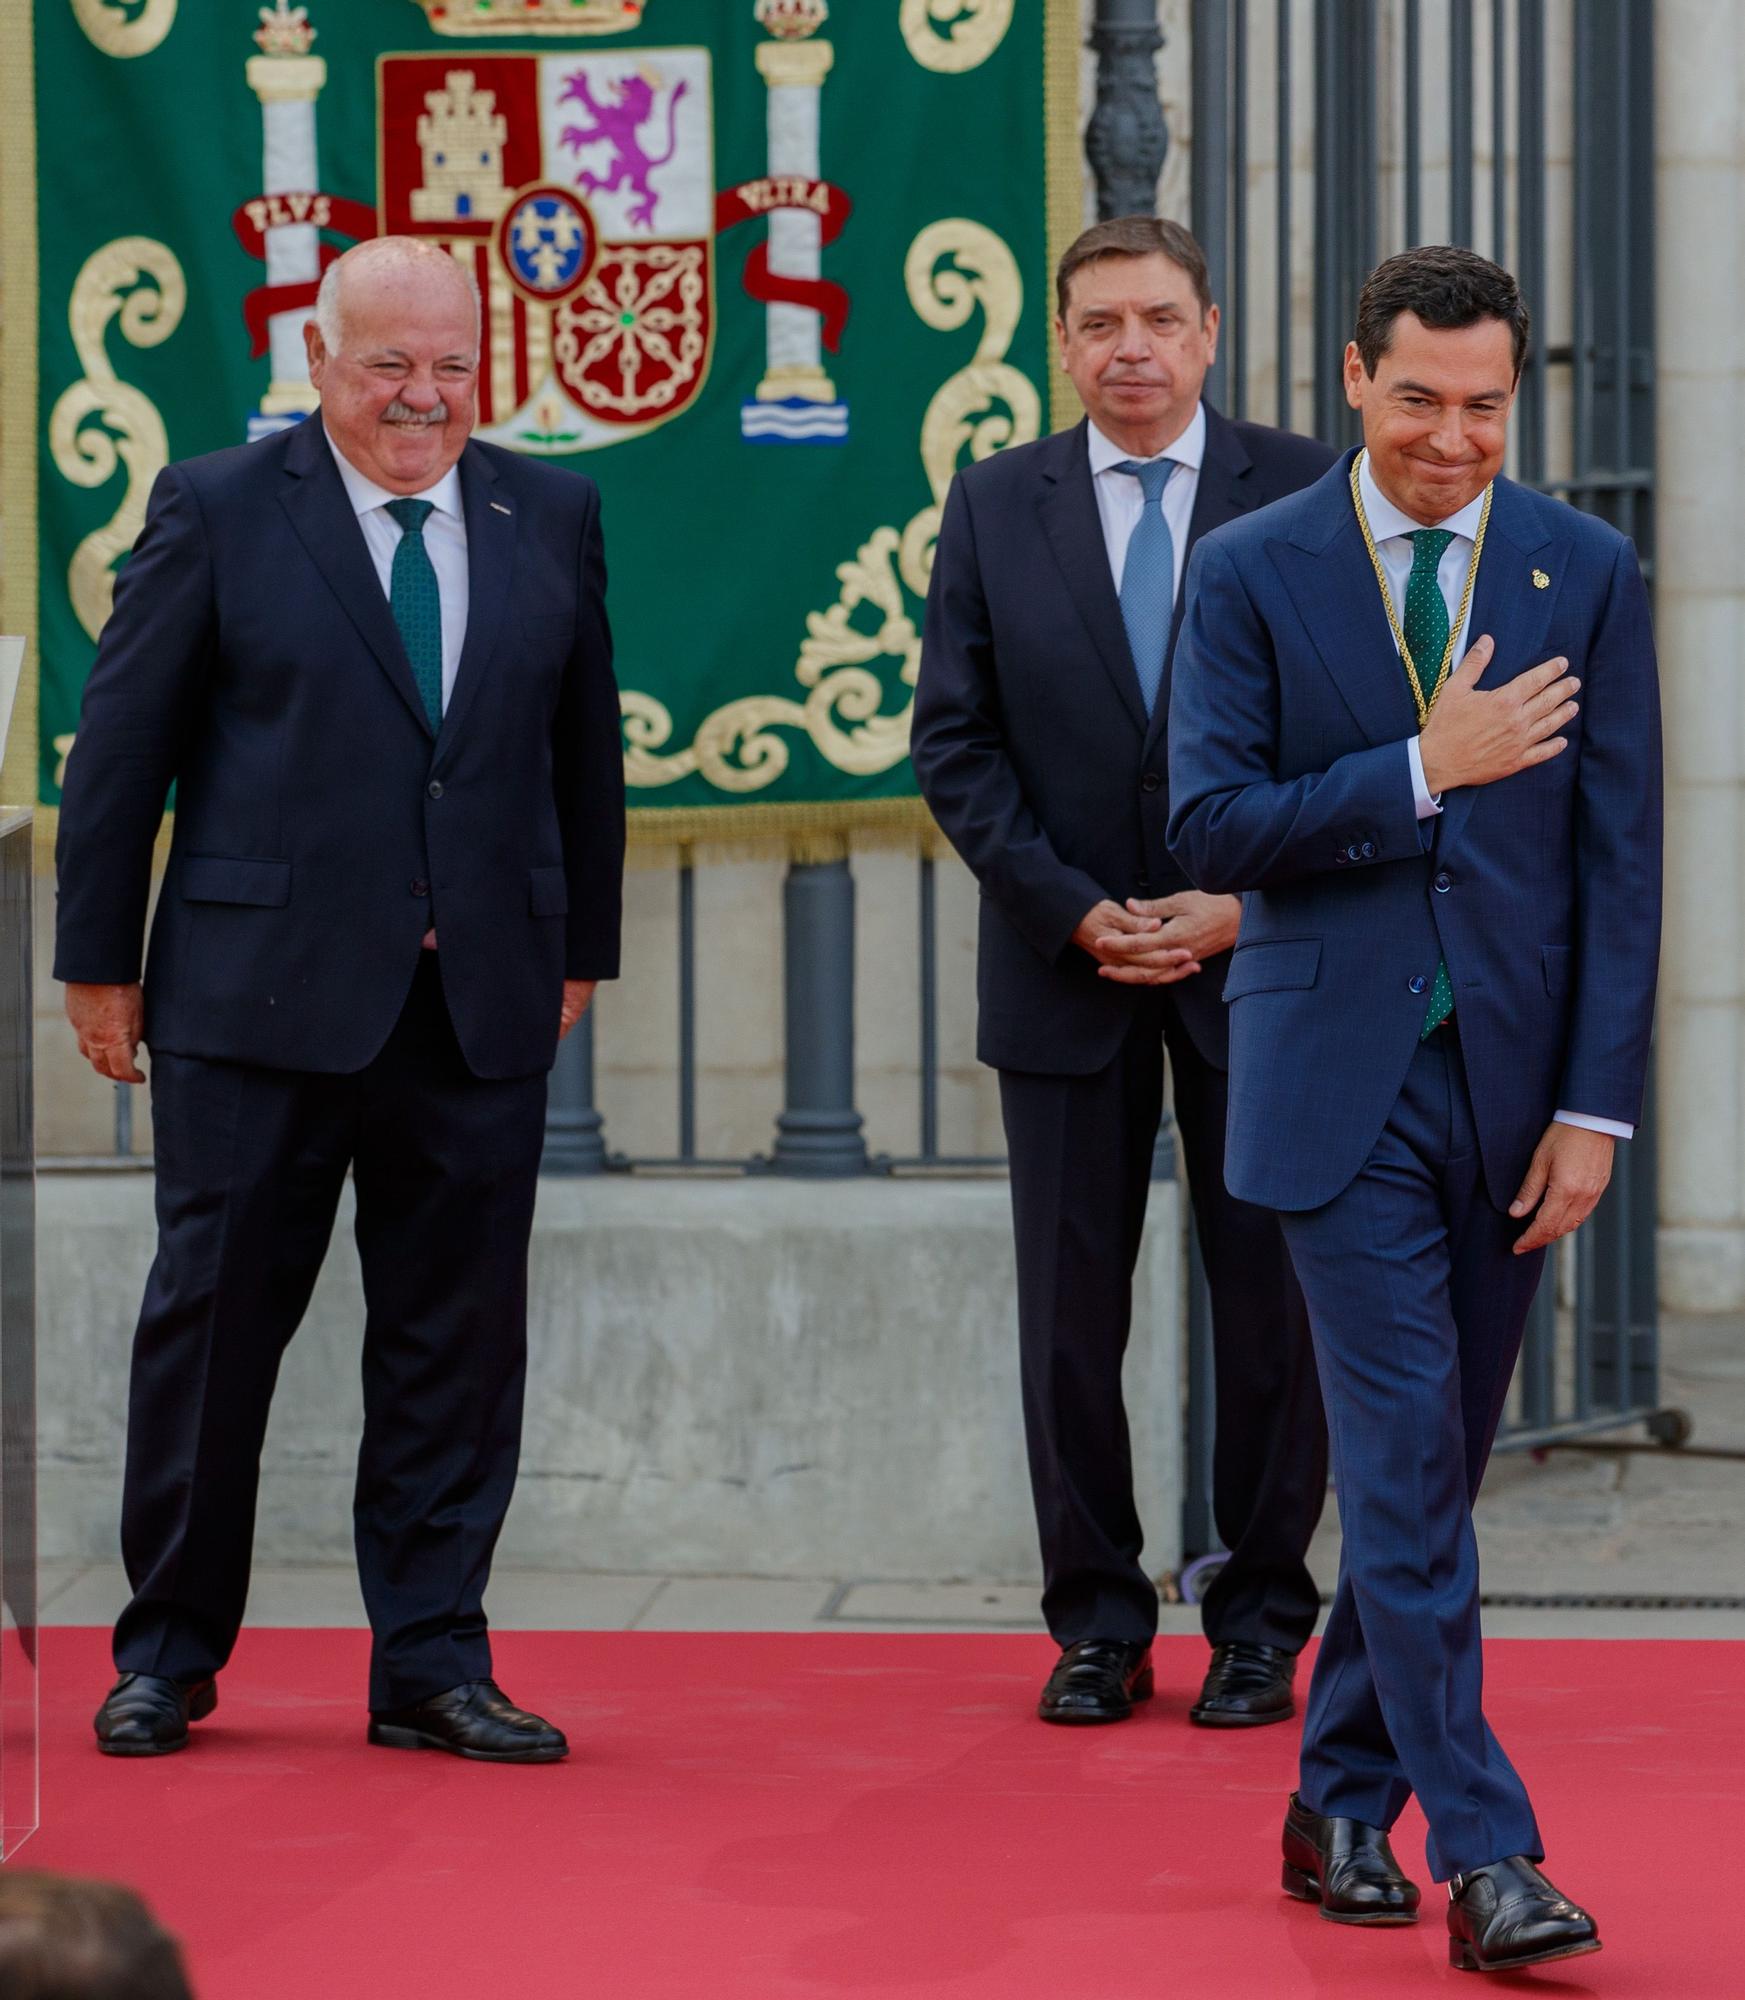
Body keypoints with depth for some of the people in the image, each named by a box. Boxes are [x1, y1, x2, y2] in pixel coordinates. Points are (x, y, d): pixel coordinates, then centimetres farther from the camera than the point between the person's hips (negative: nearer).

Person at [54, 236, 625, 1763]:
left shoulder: (551, 518, 9)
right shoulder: (218, 511, -1)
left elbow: (586, 747, 15)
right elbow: (121, 749, 1)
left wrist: (579, 946, 14)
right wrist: (100, 959, 0)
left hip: (483, 1007, 3)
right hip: (261, 997, -3)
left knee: (458, 1341, 6)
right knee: (214, 1317, 4)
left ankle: (433, 1666, 15)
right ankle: (170, 1655, 17)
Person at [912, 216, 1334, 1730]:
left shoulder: (1304, 495, 0)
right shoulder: (995, 505, 5)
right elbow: (954, 742, 2)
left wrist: (1242, 906, -10)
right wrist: (1077, 913, -8)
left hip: (1260, 961, -1)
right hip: (1065, 969, 1)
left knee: (1270, 1306, 3)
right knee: (1071, 1311, 4)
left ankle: (1262, 1623, 15)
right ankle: (1099, 1625, 14)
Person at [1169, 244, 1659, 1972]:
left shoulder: (1587, 575, 4)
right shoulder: (1252, 572, 0)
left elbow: (1620, 860, 2)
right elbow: (1211, 828, -6)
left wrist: (1596, 1107, -4)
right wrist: (1420, 770, -16)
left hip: (1512, 1076, 3)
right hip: (1339, 1081, -2)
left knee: (1426, 1465, 10)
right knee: (1407, 1460, -8)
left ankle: (1342, 1809, 24)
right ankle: (1483, 1854, -8)